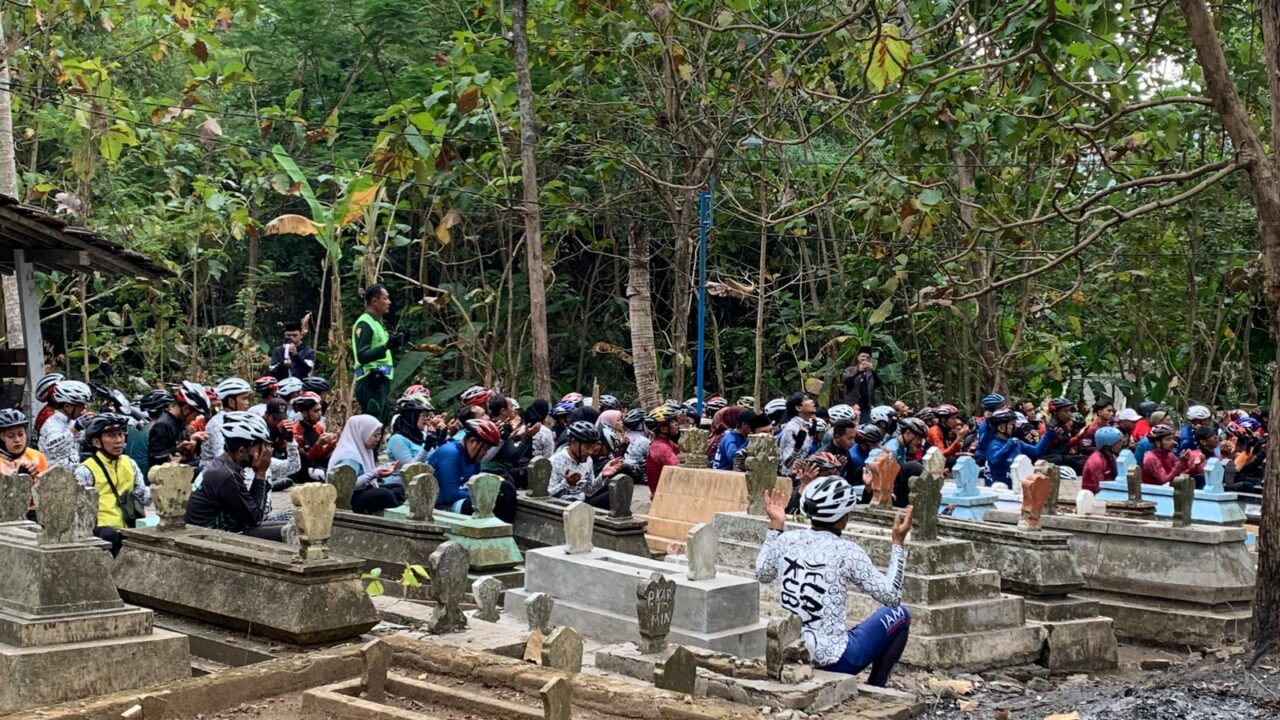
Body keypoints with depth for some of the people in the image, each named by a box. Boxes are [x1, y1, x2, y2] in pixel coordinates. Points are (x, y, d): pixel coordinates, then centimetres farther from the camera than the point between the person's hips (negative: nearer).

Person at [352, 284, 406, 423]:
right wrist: (386, 346, -32)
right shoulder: (364, 324, -12)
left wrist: (395, 343, 21)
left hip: (381, 380, 10)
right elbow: (362, 356, -22)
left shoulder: (378, 322, 19)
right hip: (371, 382, -10)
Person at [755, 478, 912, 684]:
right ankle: (874, 690, 18)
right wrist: (898, 543, -4)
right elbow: (892, 596, -10)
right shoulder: (847, 552, -17)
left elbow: (762, 574, 18)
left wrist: (775, 526, 23)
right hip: (833, 660, -6)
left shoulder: (786, 541, -3)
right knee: (899, 615, 16)